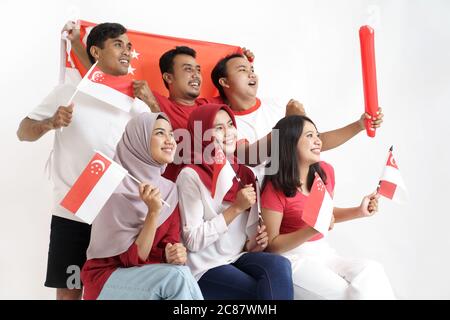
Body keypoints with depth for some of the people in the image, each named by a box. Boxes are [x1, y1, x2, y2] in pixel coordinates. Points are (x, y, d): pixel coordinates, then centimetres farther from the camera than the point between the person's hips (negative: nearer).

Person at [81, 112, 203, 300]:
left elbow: (170, 243, 0)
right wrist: (154, 212, -29)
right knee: (177, 276, -29)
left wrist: (175, 253, -23)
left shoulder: (169, 189, 1)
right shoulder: (117, 189, -17)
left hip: (147, 273, 5)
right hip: (106, 277, -5)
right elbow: (133, 259, -19)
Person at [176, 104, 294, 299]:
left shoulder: (245, 174, 7)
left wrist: (254, 244, -7)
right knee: (275, 289, -21)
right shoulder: (191, 175, -11)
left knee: (280, 265, -24)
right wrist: (236, 208, -18)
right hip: (206, 268, -5)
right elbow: (192, 241, -17)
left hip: (239, 258, 5)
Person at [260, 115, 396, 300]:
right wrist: (313, 229, -26)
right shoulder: (275, 189, -17)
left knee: (372, 272, -19)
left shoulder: (326, 171, 0)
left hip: (323, 251, 6)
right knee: (344, 292, -24)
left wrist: (359, 212, 2)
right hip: (293, 257, -5)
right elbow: (271, 244, -14)